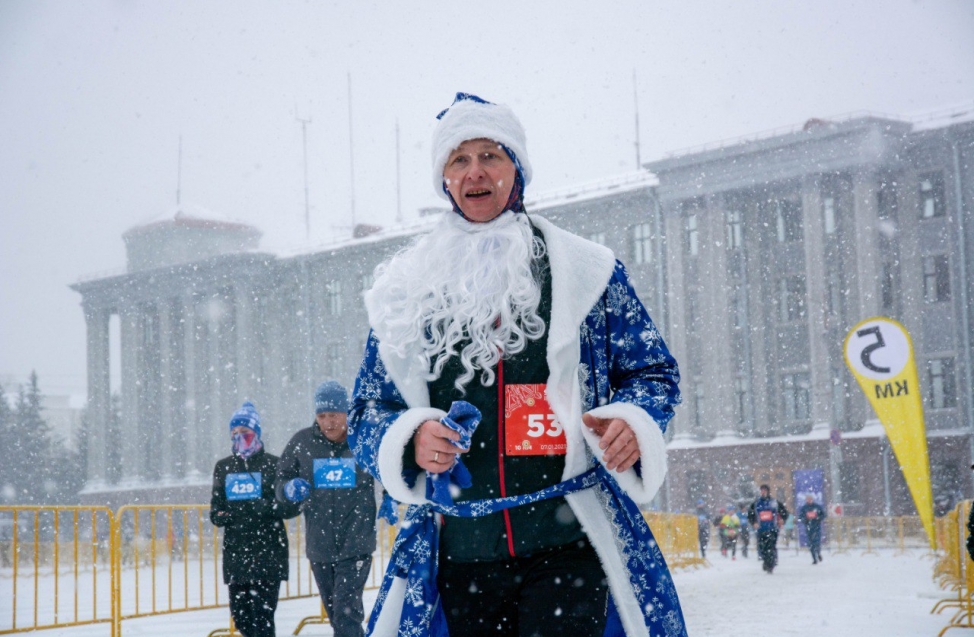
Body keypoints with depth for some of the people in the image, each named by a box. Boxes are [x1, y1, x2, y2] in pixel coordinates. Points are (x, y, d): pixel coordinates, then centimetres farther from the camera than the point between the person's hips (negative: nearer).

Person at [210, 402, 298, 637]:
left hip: (268, 550, -5)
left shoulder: (273, 465, 1)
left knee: (262, 616, -10)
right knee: (240, 615, 5)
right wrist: (218, 516, -1)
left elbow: (292, 505, -2)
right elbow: (216, 504, 22)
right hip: (235, 550, 5)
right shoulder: (223, 467, 14)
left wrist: (266, 508, -19)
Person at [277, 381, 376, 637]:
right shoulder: (302, 442, 0)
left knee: (347, 611, -15)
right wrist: (289, 488, -13)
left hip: (356, 545, -4)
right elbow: (281, 480, 9)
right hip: (319, 546, 4)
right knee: (335, 614, 14)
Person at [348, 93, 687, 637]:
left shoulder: (584, 269, 6)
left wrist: (632, 423, -11)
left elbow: (655, 372, 11)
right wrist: (411, 439, -8)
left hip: (569, 549, -2)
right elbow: (368, 410, 14)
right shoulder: (407, 288, 11)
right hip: (456, 558, 3)